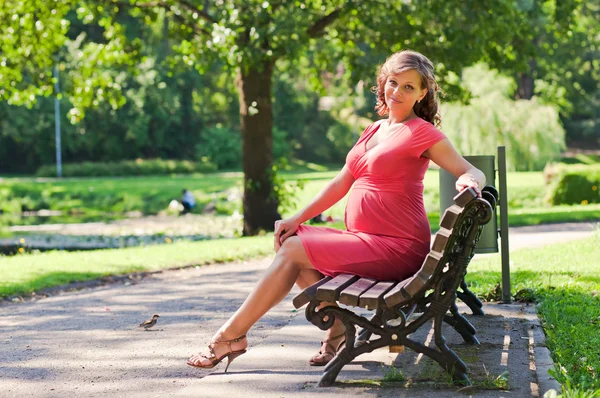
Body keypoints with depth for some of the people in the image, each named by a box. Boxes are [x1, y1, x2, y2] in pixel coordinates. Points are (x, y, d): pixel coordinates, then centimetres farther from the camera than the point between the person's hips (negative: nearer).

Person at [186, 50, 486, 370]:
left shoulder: (422, 132, -5)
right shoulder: (375, 130, 17)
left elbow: (472, 172, -9)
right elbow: (342, 183, 17)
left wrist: (469, 182, -34)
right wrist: (298, 218, 9)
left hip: (398, 248, -8)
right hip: (363, 240, 8)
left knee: (294, 251, -14)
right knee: (288, 240, -3)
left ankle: (232, 335, -7)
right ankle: (337, 329, -3)